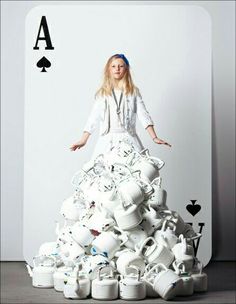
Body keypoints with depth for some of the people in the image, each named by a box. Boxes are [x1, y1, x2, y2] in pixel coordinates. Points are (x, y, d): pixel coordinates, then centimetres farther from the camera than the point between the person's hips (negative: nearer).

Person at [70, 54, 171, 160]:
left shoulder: (134, 92, 9)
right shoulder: (102, 93, 11)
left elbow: (143, 115, 2)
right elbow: (93, 118, 8)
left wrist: (154, 138, -8)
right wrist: (83, 140, 0)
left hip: (128, 139, 0)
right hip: (107, 141, 1)